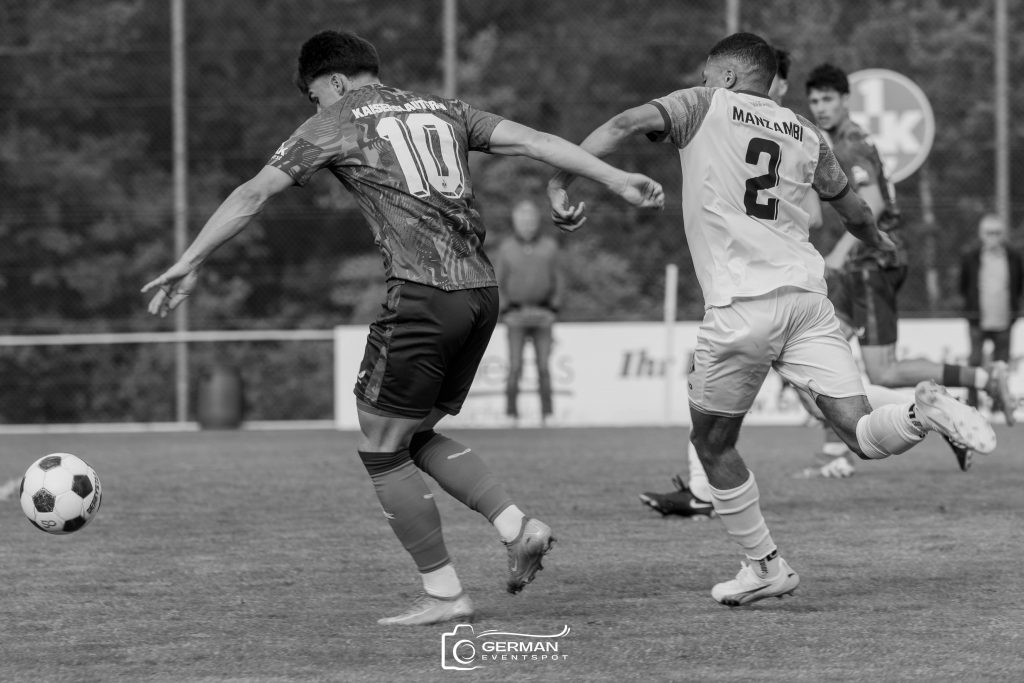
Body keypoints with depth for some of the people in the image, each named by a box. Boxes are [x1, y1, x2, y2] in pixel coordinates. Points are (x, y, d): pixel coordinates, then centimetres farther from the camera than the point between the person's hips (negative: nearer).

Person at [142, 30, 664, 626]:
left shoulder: (337, 124, 5)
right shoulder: (442, 110, 19)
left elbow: (252, 195, 6)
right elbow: (534, 141, 11)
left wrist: (189, 265, 11)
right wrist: (614, 178, 12)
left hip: (422, 295, -7)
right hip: (482, 292, 7)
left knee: (383, 451, 6)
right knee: (418, 436, 21)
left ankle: (445, 594, 4)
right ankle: (517, 526, 5)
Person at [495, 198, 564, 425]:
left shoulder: (549, 246, 3)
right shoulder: (507, 248, 2)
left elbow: (558, 281, 9)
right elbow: (497, 283, 7)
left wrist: (553, 311, 0)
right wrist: (506, 312, -4)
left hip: (543, 314, 1)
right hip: (515, 313, -1)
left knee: (544, 367, -3)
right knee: (515, 367, -7)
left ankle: (547, 415, 1)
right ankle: (511, 414, -3)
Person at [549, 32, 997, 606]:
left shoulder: (705, 107, 8)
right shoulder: (807, 134, 20)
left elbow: (626, 124, -8)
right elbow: (855, 212, 34)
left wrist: (561, 182, -8)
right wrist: (878, 240, 56)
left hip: (740, 309, -4)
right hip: (807, 297, 4)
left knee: (713, 443, 14)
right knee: (863, 434, 0)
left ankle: (765, 565, 16)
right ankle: (924, 412, -29)